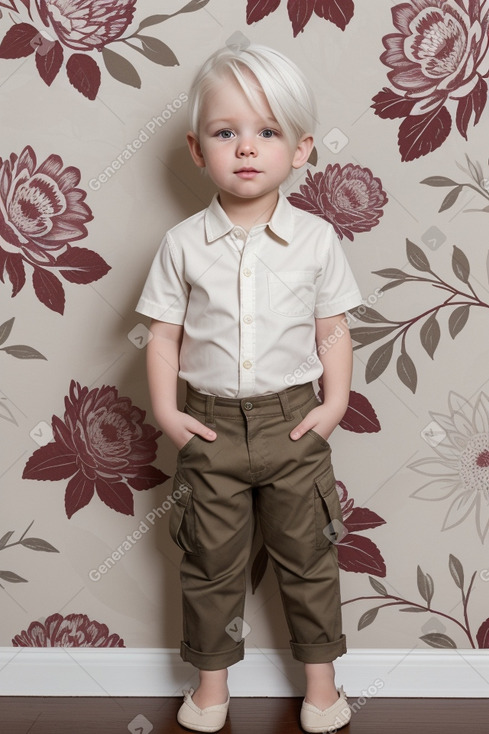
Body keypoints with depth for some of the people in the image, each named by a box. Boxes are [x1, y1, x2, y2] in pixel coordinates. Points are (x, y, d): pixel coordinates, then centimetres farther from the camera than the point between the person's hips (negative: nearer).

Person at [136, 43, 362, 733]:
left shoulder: (315, 238, -4)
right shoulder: (182, 244, -4)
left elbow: (334, 330, 2)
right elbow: (164, 333, 0)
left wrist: (335, 403, -6)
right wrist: (165, 410, -7)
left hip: (293, 420, 0)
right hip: (211, 424, 1)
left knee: (307, 554, 14)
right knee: (211, 560, 13)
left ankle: (320, 676, 34)